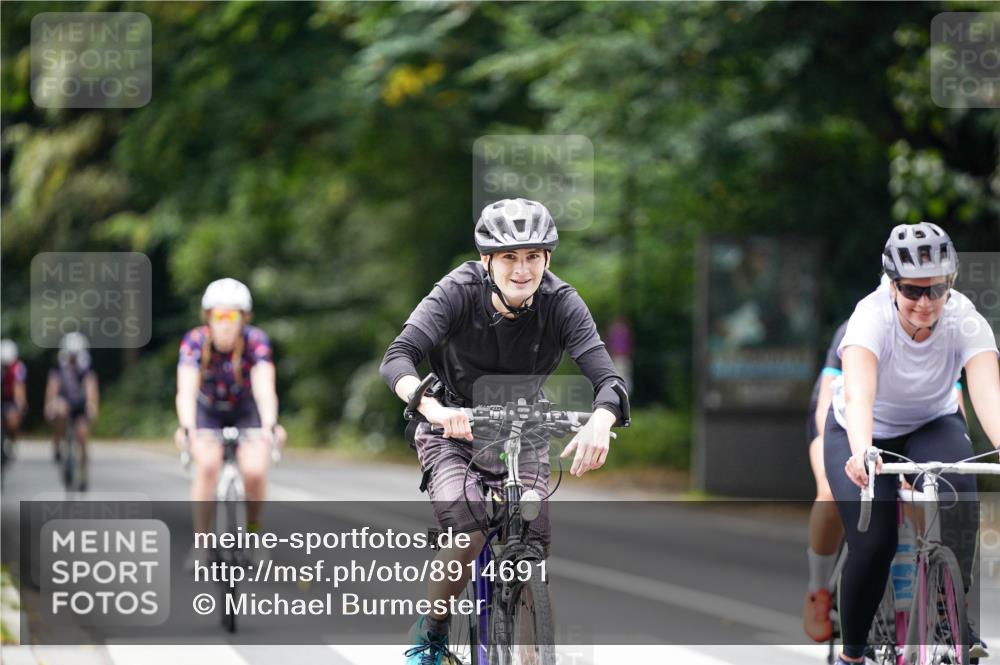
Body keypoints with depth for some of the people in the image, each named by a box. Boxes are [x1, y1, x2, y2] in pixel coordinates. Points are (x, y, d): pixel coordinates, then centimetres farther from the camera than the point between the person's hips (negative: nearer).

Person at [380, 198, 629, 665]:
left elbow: (607, 378, -28)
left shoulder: (561, 303, -19)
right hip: (454, 433, -2)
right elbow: (397, 358, -34)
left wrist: (599, 422, -53)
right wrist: (434, 409, -55)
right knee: (468, 535, -26)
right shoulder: (459, 292, -23)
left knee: (535, 554, -12)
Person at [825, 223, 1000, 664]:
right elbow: (858, 395, -47)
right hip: (864, 432, -1)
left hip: (934, 424, 1)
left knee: (959, 495, -30)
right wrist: (861, 451, -67)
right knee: (872, 544, -17)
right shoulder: (872, 316, -32)